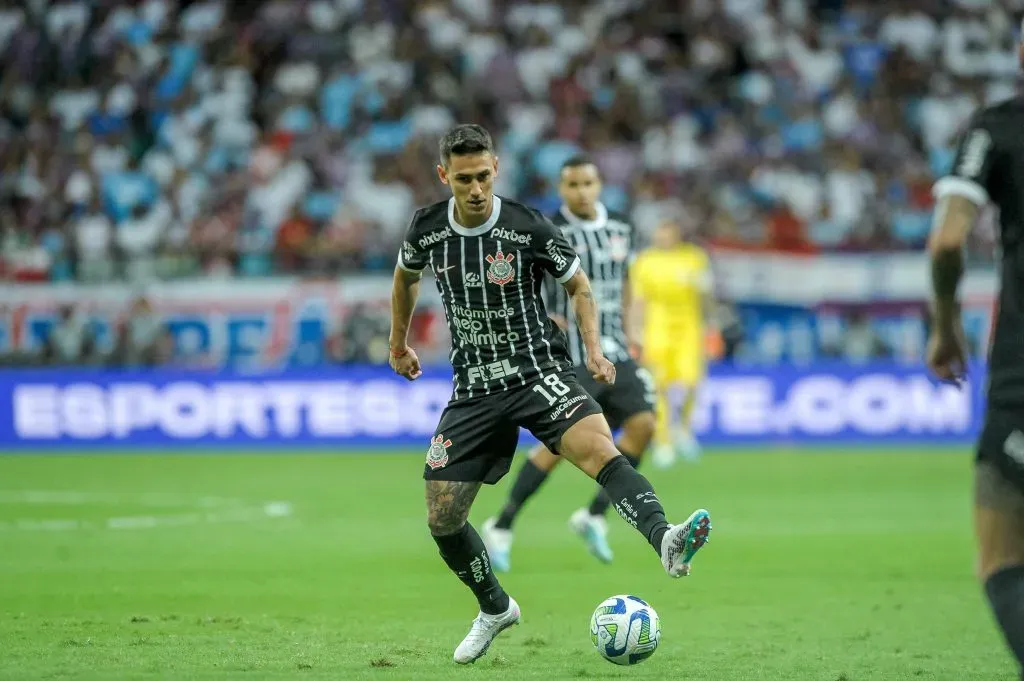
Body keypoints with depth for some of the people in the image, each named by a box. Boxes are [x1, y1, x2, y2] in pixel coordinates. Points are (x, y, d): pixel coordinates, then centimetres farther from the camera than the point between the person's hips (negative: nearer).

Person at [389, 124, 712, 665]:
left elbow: (578, 285, 5)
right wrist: (399, 343, 29)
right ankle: (494, 610, 28)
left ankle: (666, 542, -53)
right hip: (474, 388, 4)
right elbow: (405, 275, 21)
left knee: (599, 449, -33)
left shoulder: (528, 229, -12)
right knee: (442, 520, 2)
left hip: (538, 371, -4)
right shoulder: (427, 230, -4)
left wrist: (593, 349, -9)